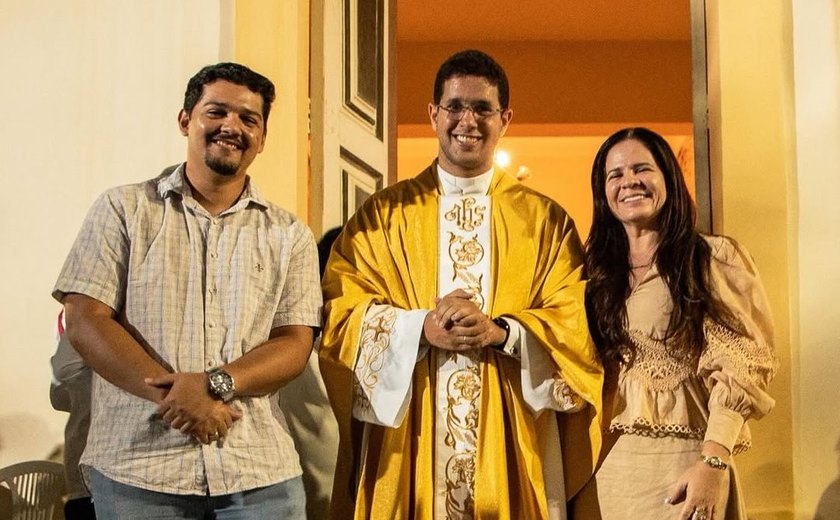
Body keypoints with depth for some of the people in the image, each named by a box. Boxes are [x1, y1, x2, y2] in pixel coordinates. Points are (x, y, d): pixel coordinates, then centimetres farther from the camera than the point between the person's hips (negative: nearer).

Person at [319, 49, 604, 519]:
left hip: (510, 435, 0)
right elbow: (342, 308, -1)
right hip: (411, 436, 0)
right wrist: (420, 326, -17)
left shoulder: (544, 219, 7)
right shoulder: (384, 213, 7)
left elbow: (574, 317, -1)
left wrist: (500, 332, -17)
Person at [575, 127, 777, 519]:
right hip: (606, 463, 4)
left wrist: (714, 461, -19)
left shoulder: (715, 258, -2)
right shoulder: (597, 270, 11)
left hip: (685, 461, -4)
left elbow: (740, 365, -9)